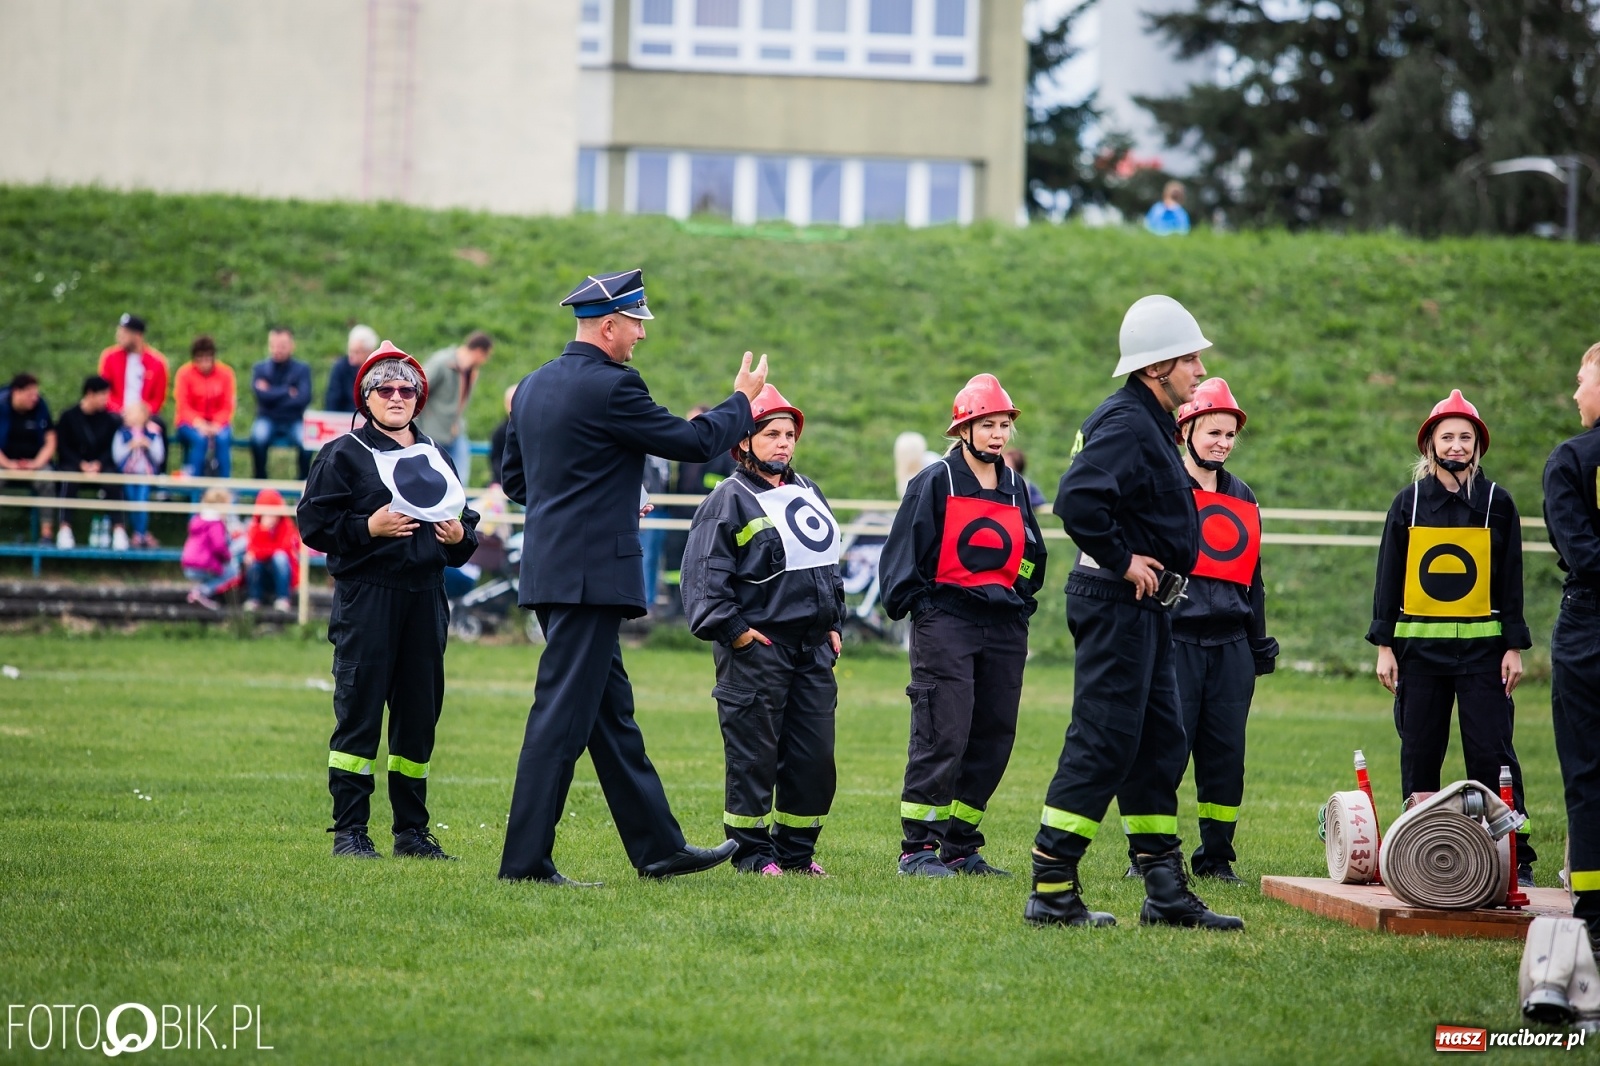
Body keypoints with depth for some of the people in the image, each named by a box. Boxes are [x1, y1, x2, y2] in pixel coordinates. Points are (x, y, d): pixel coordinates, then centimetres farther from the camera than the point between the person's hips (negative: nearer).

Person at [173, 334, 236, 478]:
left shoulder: (225, 373, -3)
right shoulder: (184, 373, -7)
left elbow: (227, 407, -2)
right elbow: (183, 408, -9)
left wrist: (216, 425, -20)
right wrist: (199, 424, -25)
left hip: (217, 423, 1)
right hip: (191, 424, -1)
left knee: (223, 438, -32)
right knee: (200, 438, -34)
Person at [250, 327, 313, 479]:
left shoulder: (302, 370, 1)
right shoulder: (259, 369, 2)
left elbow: (303, 398, -13)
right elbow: (262, 395, -13)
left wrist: (273, 394, -11)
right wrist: (288, 391, -10)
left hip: (294, 421, 0)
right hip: (268, 420, 0)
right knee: (258, 438, -34)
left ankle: (303, 479, -10)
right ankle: (260, 478, -14)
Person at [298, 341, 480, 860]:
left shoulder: (435, 457, 19)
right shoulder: (343, 455, 2)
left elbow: (465, 521, 26)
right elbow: (314, 521, -4)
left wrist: (461, 537, 4)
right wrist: (367, 528, -16)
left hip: (425, 597, 5)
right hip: (366, 596, -5)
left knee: (420, 711, 6)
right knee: (358, 711, -6)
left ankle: (412, 830, 14)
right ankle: (349, 830, -2)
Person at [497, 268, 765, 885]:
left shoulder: (533, 387, 12)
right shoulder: (610, 387, -15)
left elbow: (514, 478, 20)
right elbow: (695, 442, -9)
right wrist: (742, 400, 7)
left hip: (552, 570, 10)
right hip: (592, 574, -10)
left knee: (611, 713, 14)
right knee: (563, 714, -7)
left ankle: (657, 847, 21)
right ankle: (524, 860, -6)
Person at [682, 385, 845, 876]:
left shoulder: (808, 493, 17)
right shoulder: (729, 499, -5)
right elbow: (705, 573, -11)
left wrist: (834, 624, 19)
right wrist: (731, 628, -16)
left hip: (813, 647, 7)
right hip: (756, 647, -7)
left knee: (815, 756, 6)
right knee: (754, 754, -3)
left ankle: (797, 850, 17)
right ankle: (752, 851, 5)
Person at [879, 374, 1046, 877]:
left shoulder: (1016, 490, 15)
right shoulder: (935, 482, -2)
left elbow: (1032, 557, 26)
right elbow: (904, 551, -2)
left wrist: (1020, 603, 16)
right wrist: (912, 604, -9)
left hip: (1005, 628, 6)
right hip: (946, 623, -6)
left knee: (993, 742, 5)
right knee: (942, 737, -11)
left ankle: (960, 846, 13)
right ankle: (917, 848, -6)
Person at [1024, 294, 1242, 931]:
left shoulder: (1146, 423, 16)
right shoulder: (1126, 425, -16)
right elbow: (1077, 500, -31)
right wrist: (1121, 561, -20)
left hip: (1141, 609, 11)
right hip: (1118, 606, -11)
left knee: (1159, 745, 12)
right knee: (1103, 742, -9)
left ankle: (1167, 892, 17)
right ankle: (1051, 892, -7)